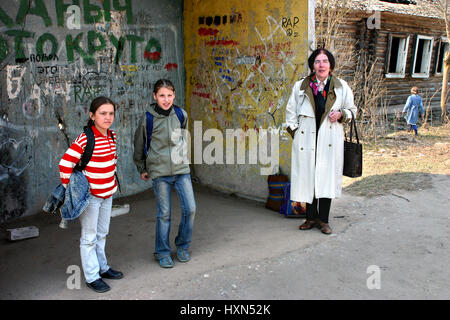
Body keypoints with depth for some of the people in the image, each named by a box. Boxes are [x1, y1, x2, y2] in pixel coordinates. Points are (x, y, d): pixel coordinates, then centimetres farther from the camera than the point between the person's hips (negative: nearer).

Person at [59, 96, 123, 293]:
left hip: (107, 193, 7)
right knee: (89, 237, 4)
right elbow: (65, 164, -20)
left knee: (102, 233, 20)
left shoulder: (112, 136, 2)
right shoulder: (84, 140, -20)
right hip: (89, 195, -7)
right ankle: (92, 276, 15)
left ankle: (102, 267, 35)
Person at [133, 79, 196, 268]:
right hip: (159, 171, -2)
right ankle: (162, 252, 19)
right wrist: (142, 169, 15)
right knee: (164, 214, 2)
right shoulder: (148, 119, -5)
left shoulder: (181, 115, 2)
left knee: (190, 209, -1)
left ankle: (183, 246, 21)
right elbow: (139, 146, 9)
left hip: (181, 169, 3)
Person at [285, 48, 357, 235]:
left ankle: (323, 219, 13)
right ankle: (311, 217, 18)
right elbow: (290, 111, 11)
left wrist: (340, 114, -7)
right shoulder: (300, 86, 5)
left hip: (330, 140, 0)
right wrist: (295, 133, 1)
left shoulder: (341, 87, 5)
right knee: (307, 177, 4)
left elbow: (352, 110, 14)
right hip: (306, 140, 1)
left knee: (327, 177, 0)